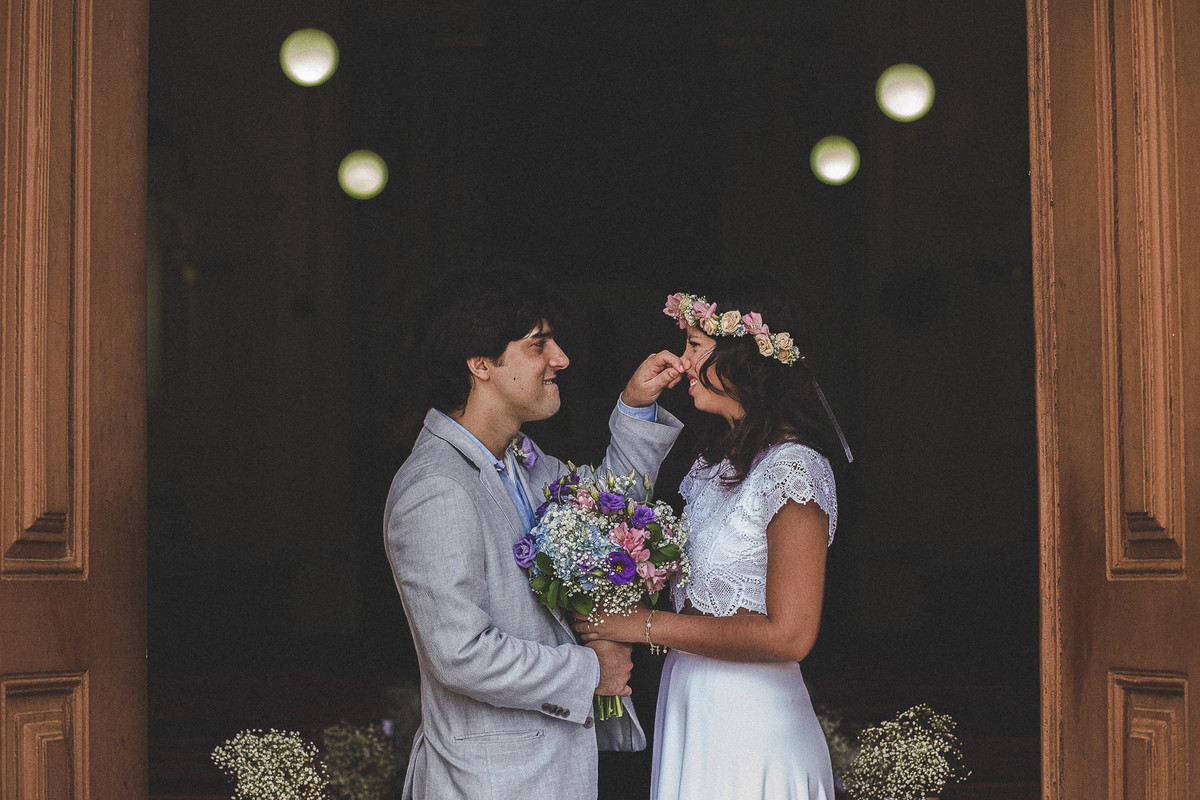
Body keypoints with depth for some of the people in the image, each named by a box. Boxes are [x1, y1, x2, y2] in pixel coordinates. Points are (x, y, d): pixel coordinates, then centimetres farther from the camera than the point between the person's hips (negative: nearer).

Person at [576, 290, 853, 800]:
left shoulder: (793, 468, -16)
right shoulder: (716, 458, 12)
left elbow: (789, 635, -21)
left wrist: (650, 627, -16)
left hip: (751, 734, -8)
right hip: (688, 711, 8)